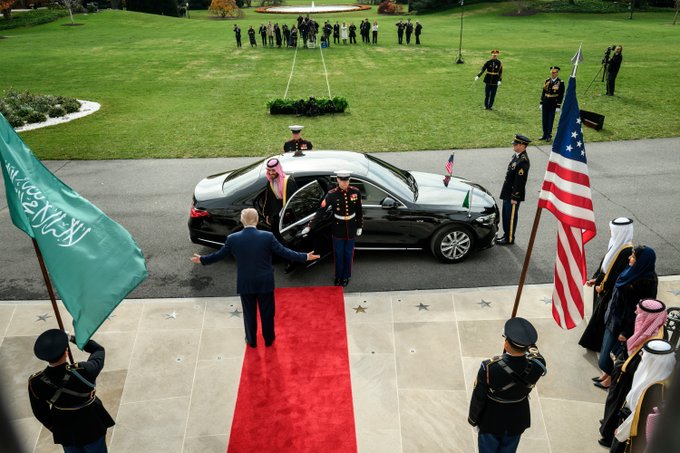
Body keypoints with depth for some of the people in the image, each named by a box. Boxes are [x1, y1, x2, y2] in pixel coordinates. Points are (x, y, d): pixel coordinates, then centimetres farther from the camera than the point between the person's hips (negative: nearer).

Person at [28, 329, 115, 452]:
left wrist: (54, 428, 13)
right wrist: (73, 338, -4)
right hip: (91, 425, -3)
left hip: (64, 429, 3)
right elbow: (99, 350, -14)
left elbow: (40, 412, -6)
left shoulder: (35, 382, -24)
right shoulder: (82, 372, -35)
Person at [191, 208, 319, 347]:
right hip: (265, 283, -1)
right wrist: (305, 257, -1)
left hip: (245, 284, 1)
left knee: (249, 313, 19)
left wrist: (202, 259, 20)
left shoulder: (232, 238, -11)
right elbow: (284, 252, -11)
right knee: (267, 312, 18)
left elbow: (220, 254, 2)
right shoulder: (267, 236, -16)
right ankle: (269, 339, 35)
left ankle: (251, 340, 35)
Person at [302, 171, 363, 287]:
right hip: (338, 230, -1)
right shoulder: (332, 194, -15)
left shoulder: (355, 192, -10)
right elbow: (321, 211, -16)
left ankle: (346, 276, 33)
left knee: (348, 254, 13)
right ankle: (338, 276, 32)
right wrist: (310, 226, -22)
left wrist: (359, 226, 5)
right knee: (338, 254, 11)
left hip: (351, 229, 1)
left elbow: (359, 211, 2)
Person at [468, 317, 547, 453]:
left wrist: (472, 418, -2)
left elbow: (478, 397, -20)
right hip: (517, 420, 3)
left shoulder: (489, 368, -37)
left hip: (491, 420, -2)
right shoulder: (537, 365, -30)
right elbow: (533, 349, -3)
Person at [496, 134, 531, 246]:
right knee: (506, 215, 19)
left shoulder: (523, 161, -24)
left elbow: (520, 181, -23)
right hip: (507, 192, 9)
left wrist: (514, 197, -19)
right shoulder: (517, 155, 6)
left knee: (511, 217, 5)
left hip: (513, 194, -9)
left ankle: (509, 239, 19)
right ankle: (506, 235, 34)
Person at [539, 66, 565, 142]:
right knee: (544, 120, 9)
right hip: (545, 103, 5)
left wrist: (558, 106, -11)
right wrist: (541, 103, 9)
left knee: (550, 120, 1)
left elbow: (561, 95, -7)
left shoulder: (560, 82, -6)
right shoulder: (547, 81, 7)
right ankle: (545, 135, 19)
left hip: (553, 104, -4)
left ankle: (549, 136, 11)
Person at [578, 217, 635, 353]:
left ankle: (599, 344, 24)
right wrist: (595, 279, 6)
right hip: (603, 287, 9)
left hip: (611, 292, -9)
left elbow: (618, 275, -23)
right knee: (599, 315, 21)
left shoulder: (627, 251, -27)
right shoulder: (616, 244, 0)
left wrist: (602, 286, -14)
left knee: (603, 317, 7)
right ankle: (594, 341, 36)